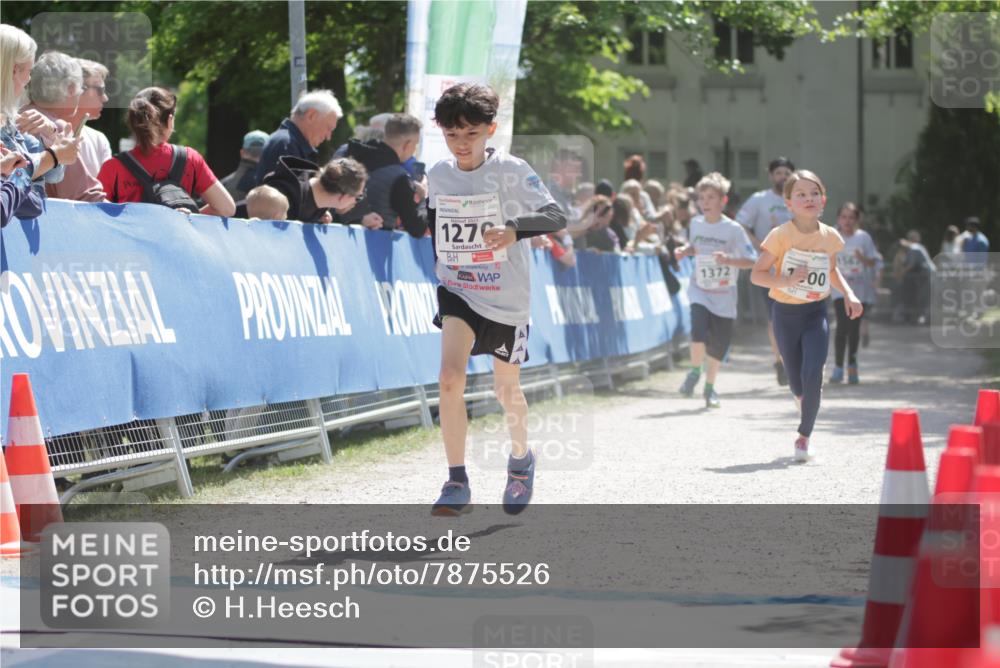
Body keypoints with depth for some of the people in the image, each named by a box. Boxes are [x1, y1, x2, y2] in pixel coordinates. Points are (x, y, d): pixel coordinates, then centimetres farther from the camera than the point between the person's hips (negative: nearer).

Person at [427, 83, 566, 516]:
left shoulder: (511, 171, -14)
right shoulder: (439, 175, 0)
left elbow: (556, 217, -24)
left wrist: (514, 228, -41)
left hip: (506, 297, -2)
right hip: (458, 292, 2)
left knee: (506, 388, 13)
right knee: (450, 378, -20)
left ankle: (520, 458, 44)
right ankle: (457, 483, -14)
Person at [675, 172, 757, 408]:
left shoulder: (733, 229, -12)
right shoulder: (696, 223, 2)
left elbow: (751, 260, -13)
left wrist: (728, 260, -29)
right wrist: (684, 250, 1)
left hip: (724, 296, -2)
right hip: (699, 290, 2)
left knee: (718, 346, 4)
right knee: (699, 333, -23)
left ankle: (710, 387, 27)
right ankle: (695, 372, 3)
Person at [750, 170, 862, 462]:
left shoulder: (830, 237, -2)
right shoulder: (780, 235, -13)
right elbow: (757, 274, -10)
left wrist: (848, 293, 3)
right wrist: (787, 280, -26)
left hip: (816, 313, 1)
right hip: (785, 314, -1)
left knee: (812, 377, -17)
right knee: (798, 385, 6)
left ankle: (804, 436, 2)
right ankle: (808, 395, 45)